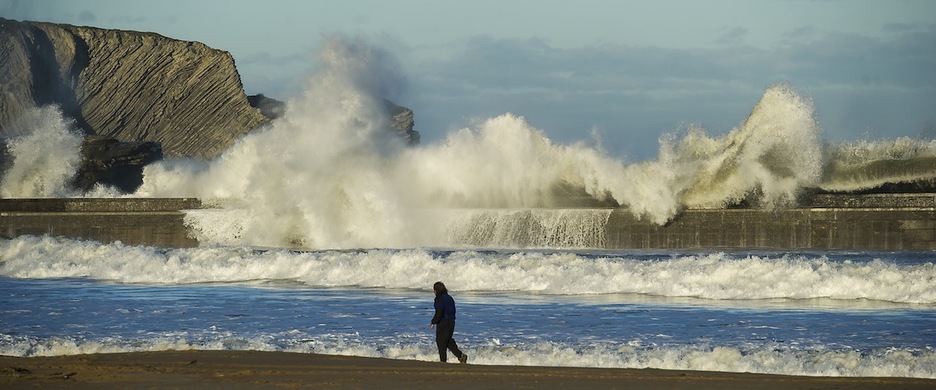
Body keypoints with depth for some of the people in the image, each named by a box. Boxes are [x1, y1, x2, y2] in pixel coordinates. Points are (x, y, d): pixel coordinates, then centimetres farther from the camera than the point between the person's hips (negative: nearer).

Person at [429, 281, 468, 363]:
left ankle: (443, 360, 5)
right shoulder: (449, 298, 11)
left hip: (443, 323, -8)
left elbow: (439, 313, -22)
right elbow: (453, 311, 15)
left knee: (441, 342, 2)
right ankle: (461, 355, 7)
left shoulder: (439, 299, -15)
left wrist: (433, 322, -12)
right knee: (449, 341, 18)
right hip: (451, 322, 8)